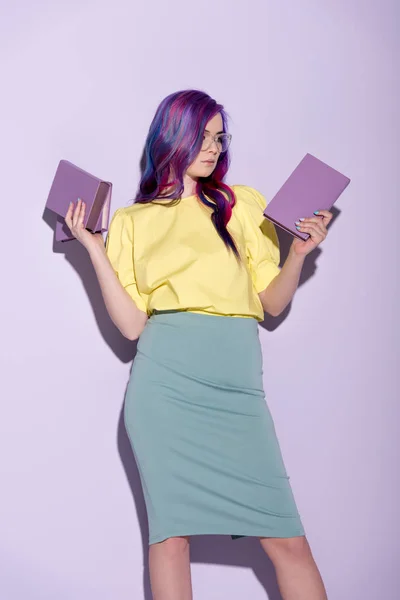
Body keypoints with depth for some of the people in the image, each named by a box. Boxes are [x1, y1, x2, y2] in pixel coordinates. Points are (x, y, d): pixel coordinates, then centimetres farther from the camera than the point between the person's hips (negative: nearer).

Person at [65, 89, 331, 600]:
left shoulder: (244, 204, 15)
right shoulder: (132, 221, 14)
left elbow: (273, 303, 14)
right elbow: (131, 324, 4)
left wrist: (299, 253, -2)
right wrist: (94, 249, 1)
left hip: (237, 384, 1)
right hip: (166, 380, 0)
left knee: (285, 536, -3)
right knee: (171, 529, -2)